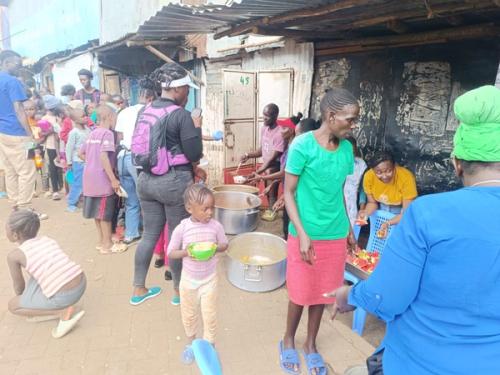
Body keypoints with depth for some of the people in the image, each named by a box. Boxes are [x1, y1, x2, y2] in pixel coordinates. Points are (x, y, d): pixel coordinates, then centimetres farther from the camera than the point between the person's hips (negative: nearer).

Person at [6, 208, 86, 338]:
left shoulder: (14, 255, -2)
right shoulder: (47, 240, 15)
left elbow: (19, 285, 13)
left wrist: (22, 298, 36)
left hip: (63, 296, -7)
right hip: (82, 283, 7)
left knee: (12, 305, 15)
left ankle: (63, 311, 2)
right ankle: (50, 309, 23)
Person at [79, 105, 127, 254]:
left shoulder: (92, 133, 12)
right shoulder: (107, 133, -14)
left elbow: (81, 154, 16)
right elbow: (103, 156, -24)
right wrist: (113, 179, -23)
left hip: (90, 177, 9)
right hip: (102, 178, -9)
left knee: (98, 210, 16)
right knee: (105, 212, 1)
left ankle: (101, 240, 27)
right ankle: (107, 244, 10)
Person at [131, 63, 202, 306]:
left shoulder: (145, 111, 8)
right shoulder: (181, 115, -14)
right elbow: (194, 154, -13)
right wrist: (196, 127, 1)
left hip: (146, 179, 7)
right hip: (175, 181, -6)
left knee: (150, 234, 16)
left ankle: (138, 289, 28)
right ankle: (179, 291, 24)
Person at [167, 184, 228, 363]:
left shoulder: (215, 226, -15)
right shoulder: (181, 228, -19)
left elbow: (224, 245, 0)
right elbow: (171, 253, -10)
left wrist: (215, 248, -21)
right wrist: (185, 252, -28)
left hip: (209, 279, 0)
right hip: (188, 279, 0)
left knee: (209, 315, 12)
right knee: (189, 313, 19)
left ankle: (209, 344, 35)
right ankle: (191, 341, 45)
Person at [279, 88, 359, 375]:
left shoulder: (347, 148, 2)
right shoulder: (302, 146, -15)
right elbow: (288, 193, -12)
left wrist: (349, 228, 15)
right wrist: (302, 234, -17)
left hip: (335, 235, 5)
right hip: (305, 234, -4)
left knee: (323, 293, 15)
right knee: (301, 293, 10)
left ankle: (311, 344, 37)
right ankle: (288, 341, 36)